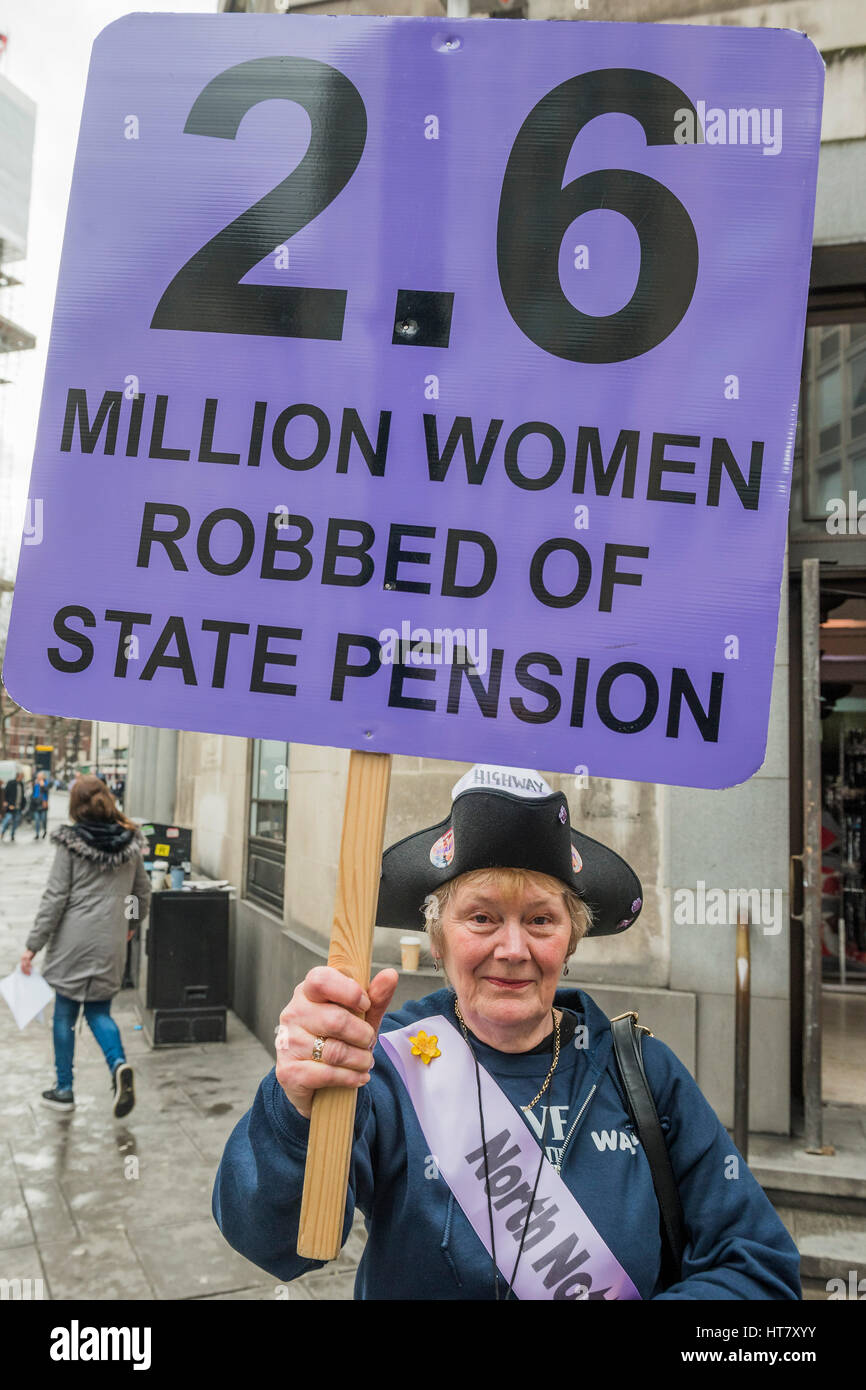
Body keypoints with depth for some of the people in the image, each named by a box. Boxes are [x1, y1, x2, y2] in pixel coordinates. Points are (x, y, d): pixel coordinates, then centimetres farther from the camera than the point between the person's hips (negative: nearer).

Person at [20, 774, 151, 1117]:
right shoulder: (131, 842, 3)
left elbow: (55, 897, -10)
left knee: (65, 1015, 13)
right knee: (98, 1012, 14)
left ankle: (64, 1090, 22)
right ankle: (119, 1064, -11)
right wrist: (132, 922, 31)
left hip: (73, 942, -3)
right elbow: (142, 891, 13)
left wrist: (33, 945, -4)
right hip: (111, 945, 3)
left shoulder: (70, 843, -9)